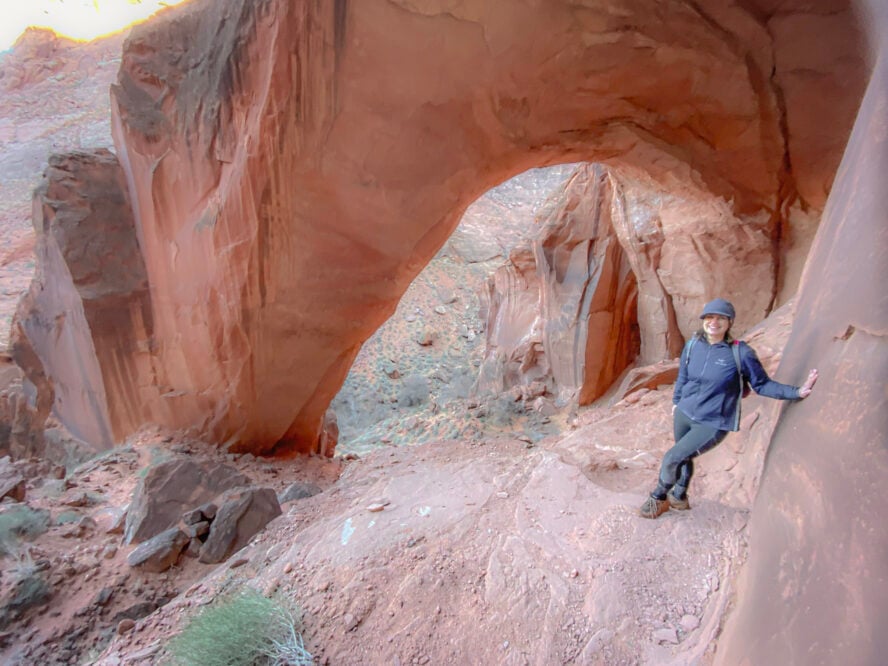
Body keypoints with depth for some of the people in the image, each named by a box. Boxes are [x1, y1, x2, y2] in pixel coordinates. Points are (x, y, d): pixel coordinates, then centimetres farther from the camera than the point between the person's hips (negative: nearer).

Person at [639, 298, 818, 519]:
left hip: (713, 424, -4)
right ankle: (679, 497, 46)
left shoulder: (740, 353, -16)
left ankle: (659, 497, 21)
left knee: (672, 458, -6)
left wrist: (797, 392, -17)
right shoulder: (692, 345, -4)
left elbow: (762, 385, -5)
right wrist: (676, 402, 20)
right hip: (684, 414, 4)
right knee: (683, 457, 20)